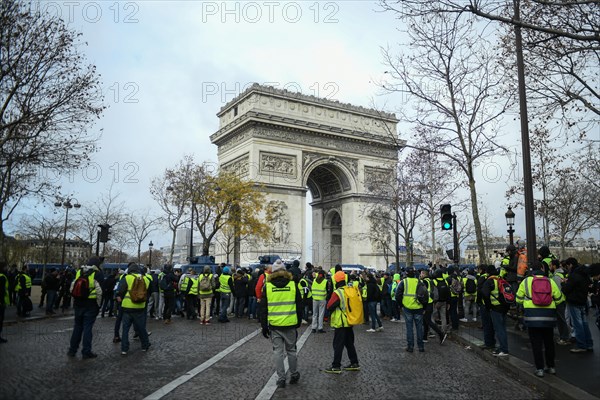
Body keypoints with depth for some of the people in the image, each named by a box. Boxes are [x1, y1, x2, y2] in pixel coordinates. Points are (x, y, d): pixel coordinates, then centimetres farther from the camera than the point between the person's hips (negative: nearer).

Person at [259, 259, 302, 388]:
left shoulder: (267, 286, -3)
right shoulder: (293, 285, -1)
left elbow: (263, 309, 1)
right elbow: (299, 306, 5)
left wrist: (264, 326, 8)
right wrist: (298, 323, 16)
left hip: (274, 325, -1)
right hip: (290, 324, 1)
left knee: (278, 351, 8)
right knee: (291, 350, 15)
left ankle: (281, 379, 10)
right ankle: (294, 375, 26)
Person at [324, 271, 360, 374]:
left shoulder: (337, 293, -18)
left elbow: (329, 306, -16)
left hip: (340, 323, -7)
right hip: (350, 322, 7)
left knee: (338, 345, -1)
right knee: (350, 343, 18)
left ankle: (336, 366, 2)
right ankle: (354, 363, 23)